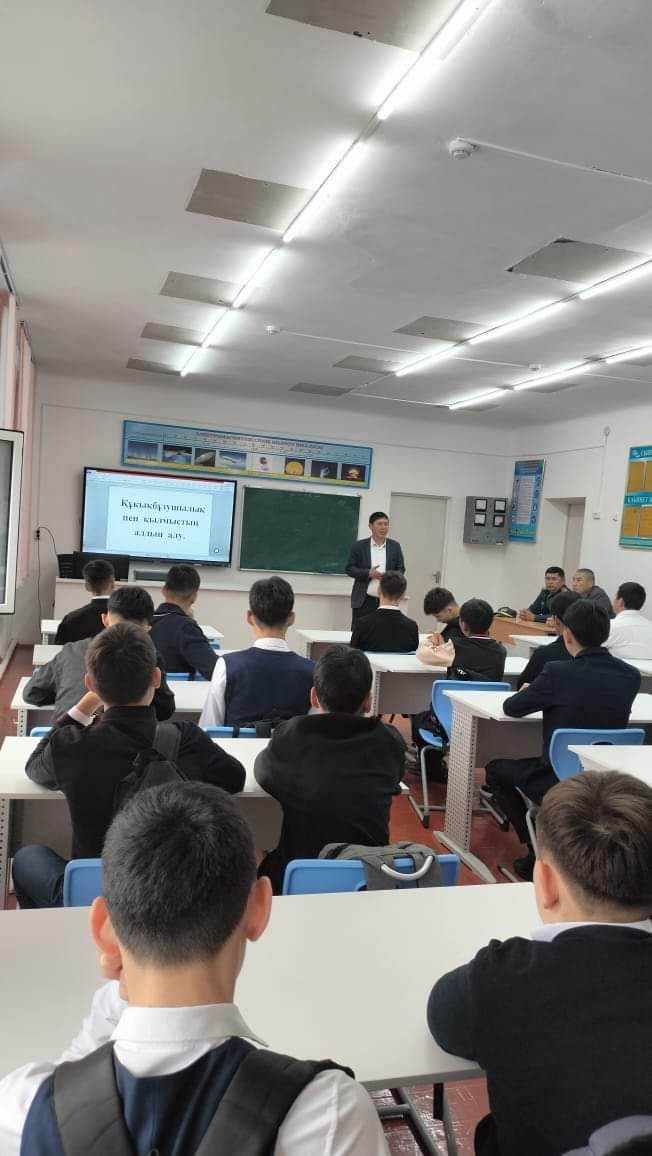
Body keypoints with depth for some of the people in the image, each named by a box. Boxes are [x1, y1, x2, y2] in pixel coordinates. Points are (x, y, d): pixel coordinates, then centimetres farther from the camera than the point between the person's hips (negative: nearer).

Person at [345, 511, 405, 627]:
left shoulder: (395, 546, 8)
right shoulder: (359, 546, 1)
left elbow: (401, 569, 10)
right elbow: (349, 569, -1)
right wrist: (368, 573, -16)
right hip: (364, 600, -2)